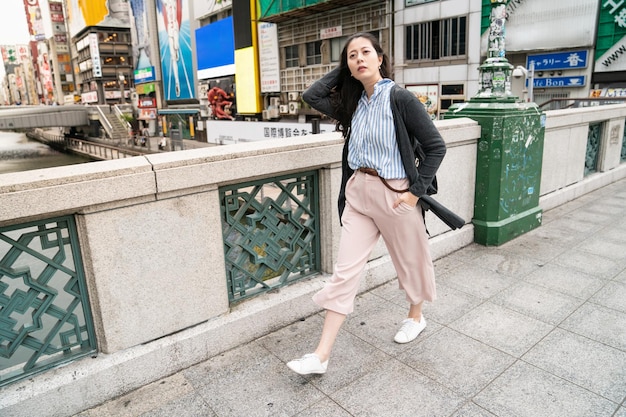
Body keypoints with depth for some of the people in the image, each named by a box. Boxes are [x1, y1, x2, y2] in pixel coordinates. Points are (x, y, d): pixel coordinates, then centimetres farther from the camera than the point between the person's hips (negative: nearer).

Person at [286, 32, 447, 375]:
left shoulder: (400, 99, -9)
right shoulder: (354, 104, 8)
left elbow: (436, 147, -9)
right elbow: (312, 95, 5)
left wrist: (416, 190, -13)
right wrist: (342, 71, 6)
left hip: (394, 193, -5)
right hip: (358, 192, 5)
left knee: (409, 260, 16)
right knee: (345, 270, 2)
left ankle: (415, 316, 46)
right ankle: (321, 356, 6)